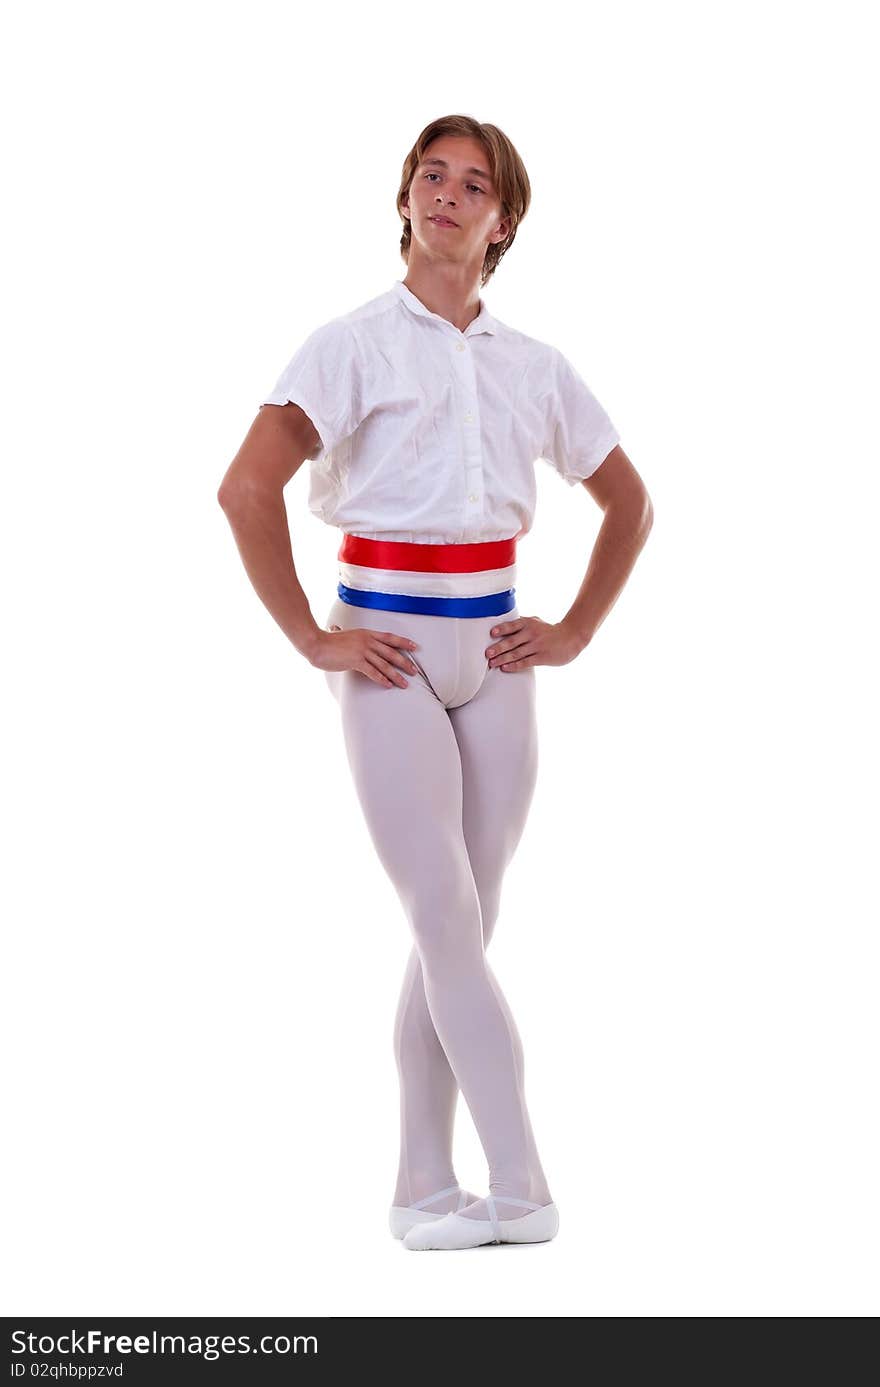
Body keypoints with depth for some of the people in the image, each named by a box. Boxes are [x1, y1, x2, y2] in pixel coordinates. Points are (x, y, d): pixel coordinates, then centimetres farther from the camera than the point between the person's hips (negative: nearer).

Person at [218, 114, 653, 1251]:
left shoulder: (533, 365, 10)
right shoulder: (353, 345, -2)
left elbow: (628, 503, 21)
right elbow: (246, 489, -11)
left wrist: (573, 633, 10)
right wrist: (310, 639, -12)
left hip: (494, 655, 4)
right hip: (389, 653, -4)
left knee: (456, 930, 6)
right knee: (447, 923, -9)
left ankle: (422, 1188, 13)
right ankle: (521, 1190, -5)